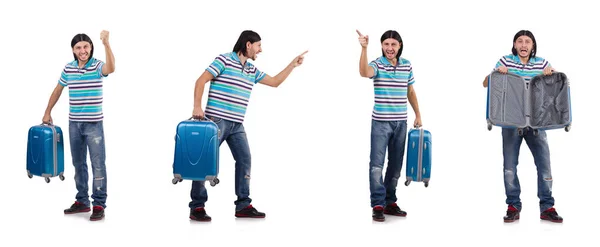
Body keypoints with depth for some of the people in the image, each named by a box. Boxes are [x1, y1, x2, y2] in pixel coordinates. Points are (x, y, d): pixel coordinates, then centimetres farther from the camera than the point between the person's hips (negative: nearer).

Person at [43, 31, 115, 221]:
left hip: (94, 124, -5)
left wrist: (106, 43, -46)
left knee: (98, 164, -3)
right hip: (74, 124, 5)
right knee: (78, 163, 13)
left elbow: (111, 68, -34)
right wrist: (47, 112, 21)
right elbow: (58, 90, 18)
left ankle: (99, 204, 3)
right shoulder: (68, 68, 4)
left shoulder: (97, 66, -10)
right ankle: (82, 201, 24)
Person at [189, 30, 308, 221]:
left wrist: (292, 65, 16)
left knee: (244, 159, 2)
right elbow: (201, 81, -10)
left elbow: (274, 82, 23)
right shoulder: (224, 60, -6)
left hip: (237, 125, 7)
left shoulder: (252, 70, 16)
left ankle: (243, 205, 7)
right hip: (216, 120, -7)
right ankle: (197, 206, 1)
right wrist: (197, 106, -20)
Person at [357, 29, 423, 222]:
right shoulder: (377, 64, -7)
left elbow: (411, 92, 15)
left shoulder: (407, 65, 6)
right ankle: (378, 205, 0)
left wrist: (418, 115, 15)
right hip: (380, 122, -4)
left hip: (400, 122, 4)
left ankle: (390, 202, 21)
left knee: (396, 164, 11)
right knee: (377, 163, -5)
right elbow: (364, 73, -31)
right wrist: (364, 48, -40)